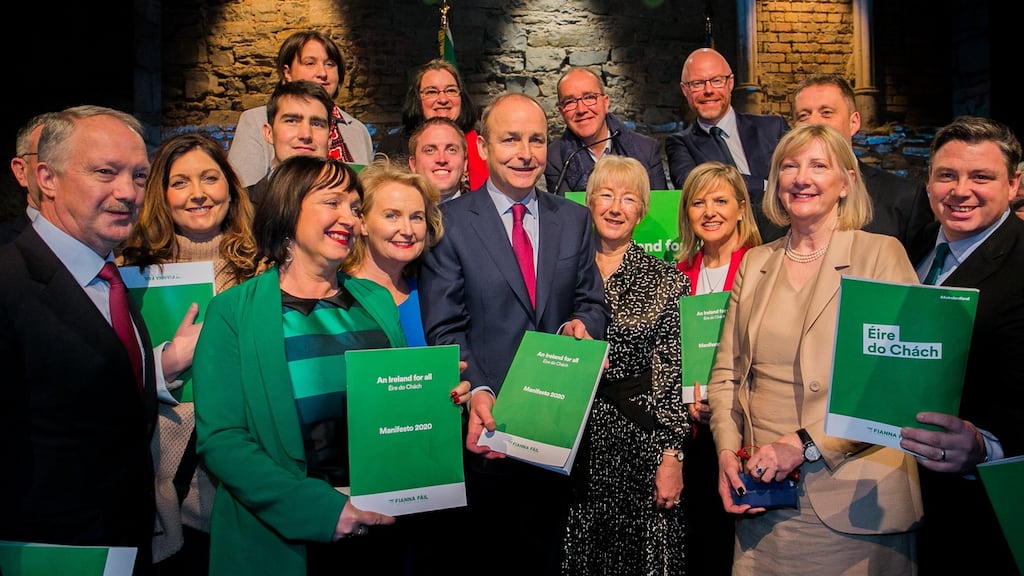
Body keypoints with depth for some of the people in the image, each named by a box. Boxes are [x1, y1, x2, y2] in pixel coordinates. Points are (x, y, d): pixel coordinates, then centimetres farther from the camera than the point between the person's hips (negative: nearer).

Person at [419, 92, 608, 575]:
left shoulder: (574, 219, 6)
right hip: (486, 424, -3)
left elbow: (592, 302, 9)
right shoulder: (450, 223, -5)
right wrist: (475, 391, -22)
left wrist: (581, 325, -14)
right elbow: (444, 329, -9)